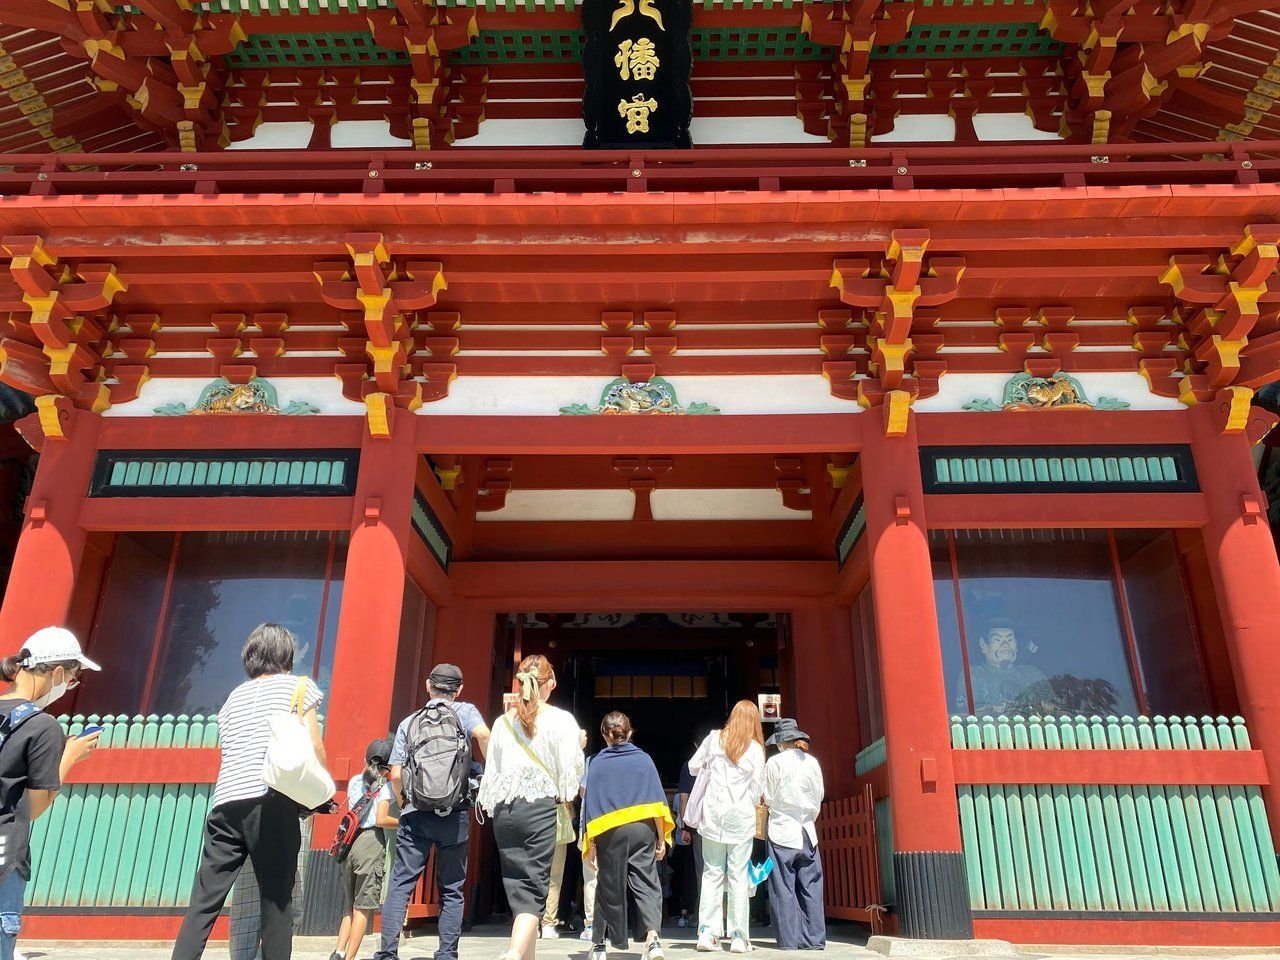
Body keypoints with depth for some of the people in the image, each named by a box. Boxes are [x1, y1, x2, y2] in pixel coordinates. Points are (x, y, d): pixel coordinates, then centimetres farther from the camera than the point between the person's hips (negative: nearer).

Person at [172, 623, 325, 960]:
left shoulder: (234, 696, 24)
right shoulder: (299, 685, 9)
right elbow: (313, 746, -1)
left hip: (226, 802, 5)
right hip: (272, 800, -4)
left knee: (203, 902, 5)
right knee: (277, 898, 2)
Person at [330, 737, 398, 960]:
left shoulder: (354, 781, 12)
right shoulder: (384, 785, -5)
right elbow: (381, 820, -14)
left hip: (349, 842, 6)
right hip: (371, 842, -6)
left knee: (349, 905, 15)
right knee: (363, 906, 0)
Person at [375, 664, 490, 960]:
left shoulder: (408, 722, 10)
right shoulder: (465, 711, 4)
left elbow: (395, 774, 3)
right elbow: (482, 734, -18)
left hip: (415, 814, 1)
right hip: (455, 814, -1)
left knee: (400, 885, 5)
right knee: (452, 890, 10)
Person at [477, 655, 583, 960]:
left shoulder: (503, 722, 7)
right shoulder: (560, 720, -3)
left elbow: (492, 770, 11)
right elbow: (571, 769, -3)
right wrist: (563, 798, 16)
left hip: (505, 810, 4)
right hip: (540, 808, -4)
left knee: (517, 887, 13)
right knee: (534, 887, -4)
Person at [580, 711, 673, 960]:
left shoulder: (597, 763, 2)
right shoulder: (643, 759, 4)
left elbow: (591, 805, 1)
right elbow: (657, 800, 2)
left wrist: (591, 843, 5)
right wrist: (661, 837, 7)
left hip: (610, 832, 0)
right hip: (643, 830, 0)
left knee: (609, 889, 11)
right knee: (646, 885, 2)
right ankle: (652, 938, -16)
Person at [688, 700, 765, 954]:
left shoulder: (714, 738, 2)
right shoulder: (756, 748, -2)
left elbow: (693, 766, 10)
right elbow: (758, 788, 1)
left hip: (713, 814, 1)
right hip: (741, 816, -1)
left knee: (712, 873, 7)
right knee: (739, 876, 3)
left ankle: (707, 933, 3)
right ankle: (739, 937, 5)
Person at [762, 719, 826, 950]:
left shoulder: (774, 762, -7)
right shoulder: (812, 762, 3)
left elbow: (768, 797, -2)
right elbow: (819, 795, 8)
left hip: (782, 830, -3)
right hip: (807, 831, 4)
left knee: (784, 888, 2)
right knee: (810, 886, 8)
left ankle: (789, 939, 2)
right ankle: (814, 938, 8)